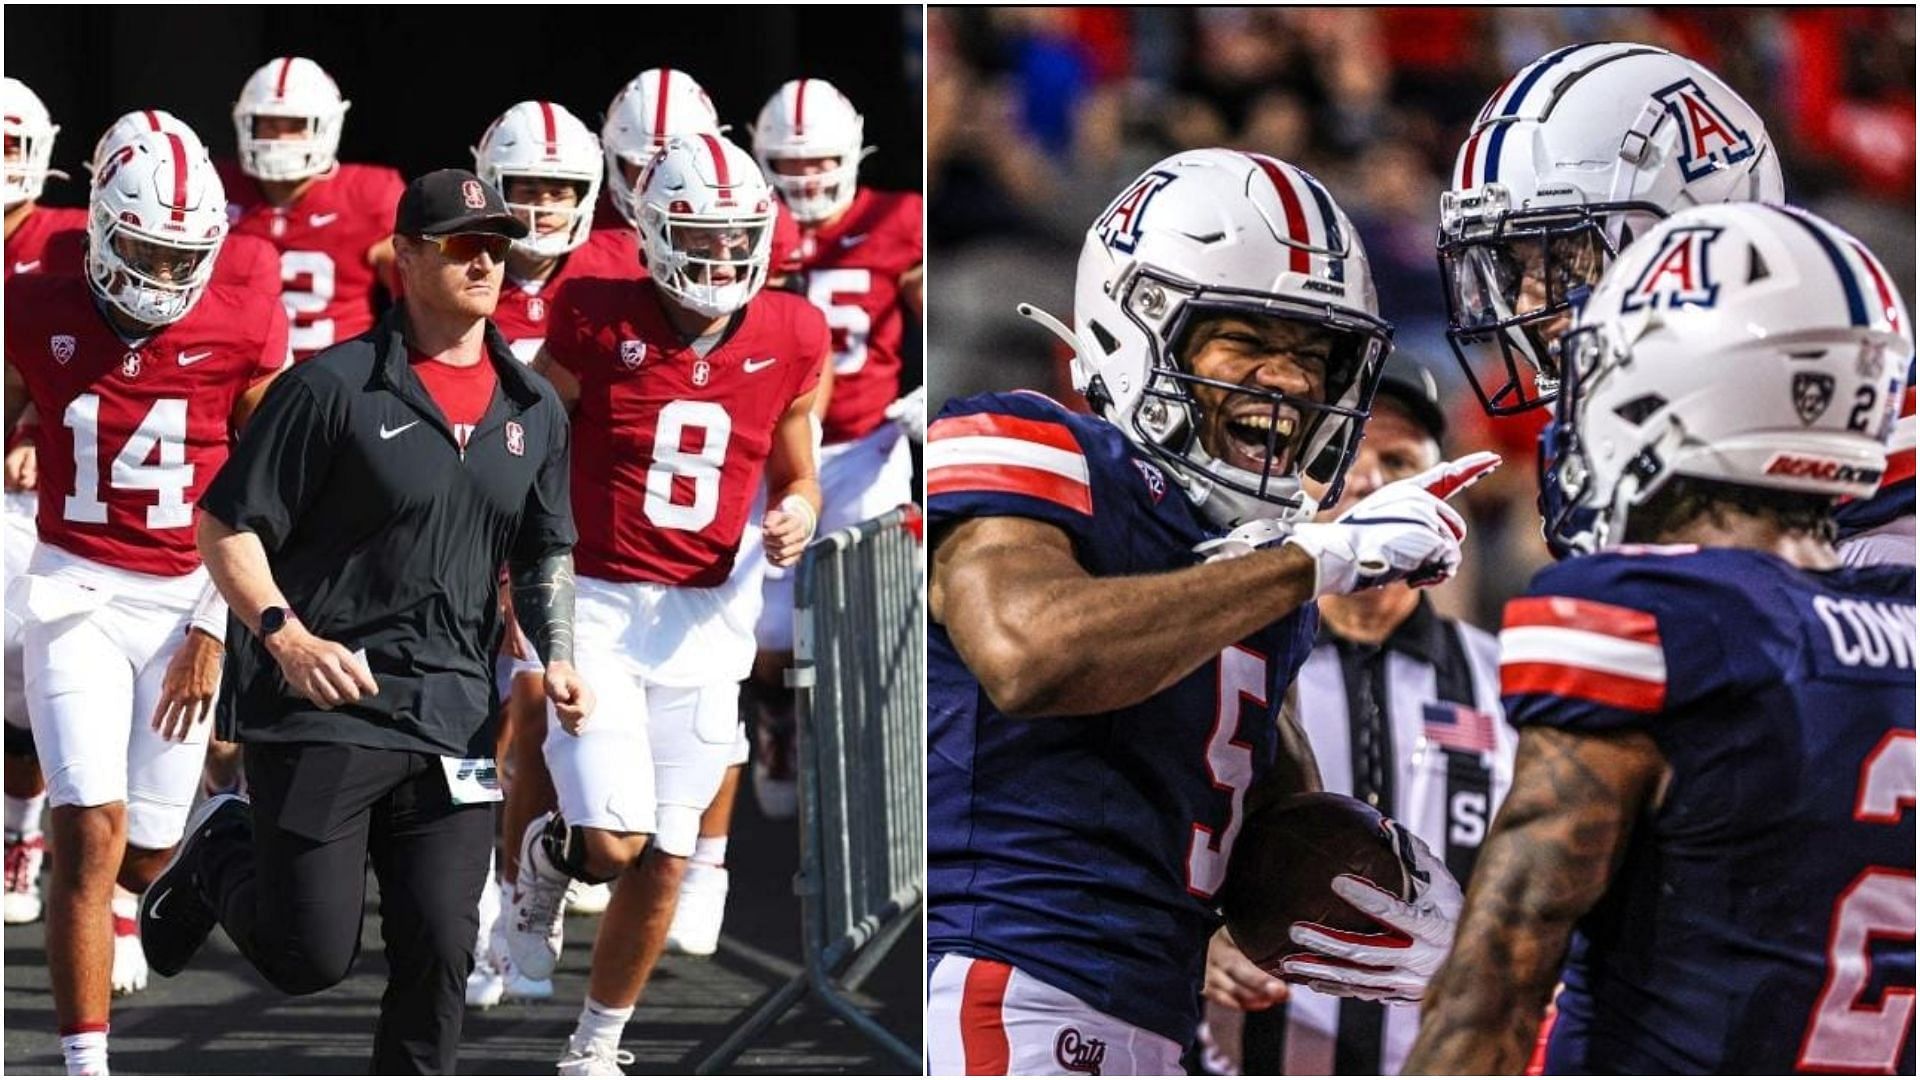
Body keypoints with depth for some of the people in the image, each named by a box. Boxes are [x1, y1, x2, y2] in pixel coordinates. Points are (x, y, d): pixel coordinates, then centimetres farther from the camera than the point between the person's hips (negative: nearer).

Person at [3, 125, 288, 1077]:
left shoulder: (243, 336, -5)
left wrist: (215, 633, -6)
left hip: (190, 599, 1)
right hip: (77, 595, -1)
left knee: (144, 851, 6)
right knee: (93, 835, -14)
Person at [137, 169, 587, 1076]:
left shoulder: (533, 412, 11)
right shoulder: (335, 387, -8)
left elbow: (546, 554, 22)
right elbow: (226, 526, -7)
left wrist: (557, 659, 4)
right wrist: (287, 638, -21)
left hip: (452, 716, 5)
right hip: (321, 702, -5)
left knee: (438, 951, -1)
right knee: (309, 957, -2)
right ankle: (221, 853, 29)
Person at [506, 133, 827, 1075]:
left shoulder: (789, 342, 1)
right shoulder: (599, 324, -10)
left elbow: (796, 474, 16)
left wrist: (797, 519, -8)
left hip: (705, 620, 4)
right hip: (598, 609, -4)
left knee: (666, 861, 7)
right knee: (616, 842, -16)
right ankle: (547, 855, 22)